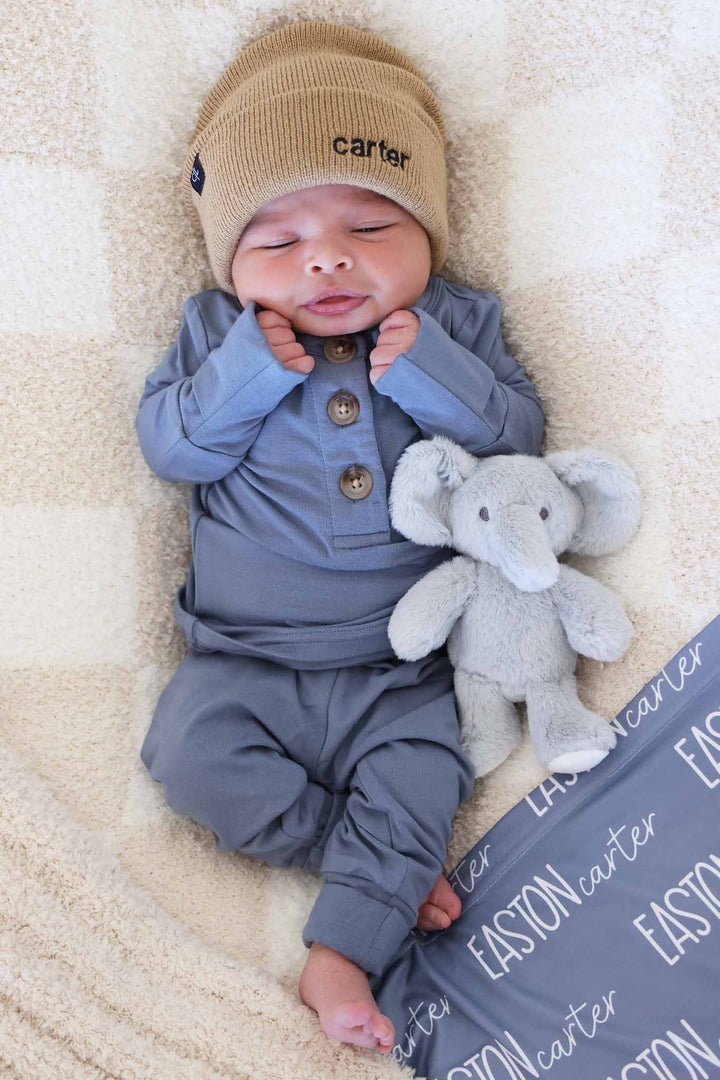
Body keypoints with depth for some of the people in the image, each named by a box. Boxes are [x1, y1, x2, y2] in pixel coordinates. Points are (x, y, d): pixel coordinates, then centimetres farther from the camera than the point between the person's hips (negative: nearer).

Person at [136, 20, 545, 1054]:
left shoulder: (458, 321, 2)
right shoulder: (217, 328, 3)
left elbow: (519, 433, -4)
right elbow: (168, 444, -6)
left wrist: (430, 371, -20)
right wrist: (249, 370, -21)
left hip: (403, 669, 0)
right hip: (246, 658, 1)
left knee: (422, 774, -14)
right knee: (192, 753, -16)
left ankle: (345, 945, 1)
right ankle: (388, 859, -6)